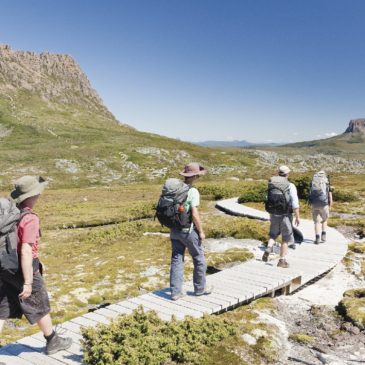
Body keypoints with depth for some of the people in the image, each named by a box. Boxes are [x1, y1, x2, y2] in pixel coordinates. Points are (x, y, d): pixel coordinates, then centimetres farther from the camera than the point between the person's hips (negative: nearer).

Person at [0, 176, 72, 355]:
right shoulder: (30, 218, -24)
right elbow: (26, 251, -28)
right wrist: (28, 282, -24)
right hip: (25, 269, -7)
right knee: (40, 307, 12)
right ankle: (53, 342, 31)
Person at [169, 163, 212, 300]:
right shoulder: (192, 191, -18)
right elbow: (194, 215, -21)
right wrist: (201, 231, -9)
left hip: (174, 230, 6)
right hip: (188, 231, -6)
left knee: (176, 259, 11)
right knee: (199, 259, 13)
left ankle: (175, 292, 14)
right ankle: (200, 288, 26)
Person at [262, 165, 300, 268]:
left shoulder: (271, 184, 3)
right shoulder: (290, 186, -11)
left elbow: (269, 200, 8)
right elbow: (295, 203, -16)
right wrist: (297, 217, -9)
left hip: (274, 214, 4)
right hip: (285, 215, -4)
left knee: (273, 234, 21)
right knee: (286, 239, 9)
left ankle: (268, 250, -4)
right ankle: (282, 260, 11)